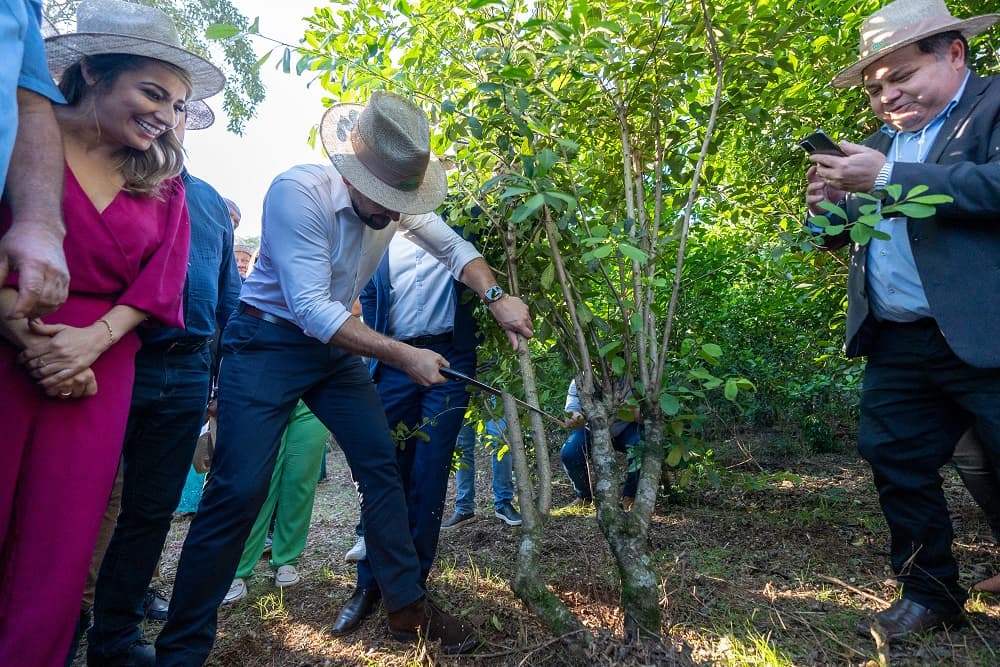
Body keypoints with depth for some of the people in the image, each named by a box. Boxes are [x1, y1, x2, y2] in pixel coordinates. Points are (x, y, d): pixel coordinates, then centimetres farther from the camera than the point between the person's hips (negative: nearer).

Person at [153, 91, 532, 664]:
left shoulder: (399, 199, -8)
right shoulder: (299, 191, -27)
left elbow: (454, 247, 3)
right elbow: (312, 310, -30)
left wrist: (497, 297, -15)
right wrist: (403, 355, -29)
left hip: (334, 344, 6)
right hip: (269, 342, -6)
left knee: (383, 465, 2)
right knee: (240, 489, -12)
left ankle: (407, 607, 17)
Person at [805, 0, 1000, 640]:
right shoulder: (880, 142, 19)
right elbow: (853, 230, 21)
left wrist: (890, 178, -20)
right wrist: (829, 207, 0)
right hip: (897, 348, 7)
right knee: (898, 467, 12)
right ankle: (931, 595, 29)